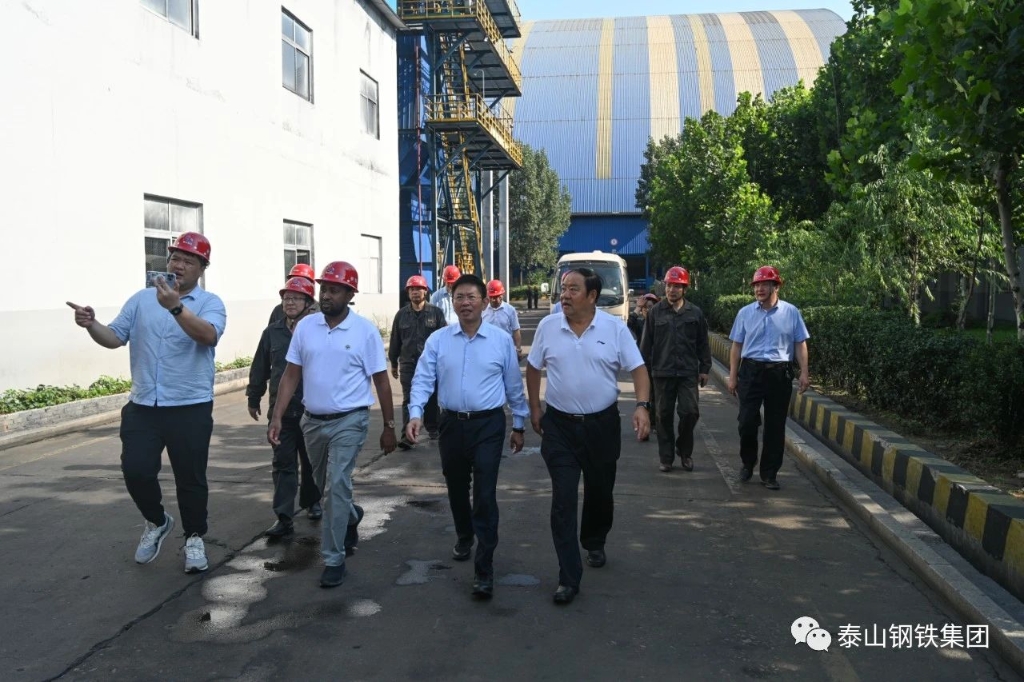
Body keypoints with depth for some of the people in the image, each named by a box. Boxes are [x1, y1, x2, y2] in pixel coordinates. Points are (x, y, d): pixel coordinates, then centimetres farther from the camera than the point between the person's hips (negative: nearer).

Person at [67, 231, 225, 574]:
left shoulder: (210, 303, -4)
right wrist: (92, 325, -16)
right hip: (143, 406, 3)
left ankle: (194, 538, 25)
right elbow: (114, 337, 5)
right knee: (135, 471, 0)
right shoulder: (141, 299, 8)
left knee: (190, 478, 6)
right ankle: (156, 522, 28)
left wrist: (176, 307, -39)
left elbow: (209, 335, -25)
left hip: (190, 408, -3)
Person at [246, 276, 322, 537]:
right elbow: (260, 367, 10)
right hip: (280, 409, 2)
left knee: (311, 460, 15)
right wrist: (253, 398, 13)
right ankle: (284, 518, 3)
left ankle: (312, 501, 37)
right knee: (283, 463, 1)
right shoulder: (273, 331, 3)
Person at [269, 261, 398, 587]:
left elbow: (381, 381, -5)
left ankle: (334, 559, 3)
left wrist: (389, 426, -3)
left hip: (349, 421, -4)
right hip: (312, 421, 5)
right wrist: (277, 416, -4)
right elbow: (291, 375, 4)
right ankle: (351, 516, 49)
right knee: (326, 487, 19)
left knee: (336, 488, -10)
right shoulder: (305, 326, 0)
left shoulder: (365, 330, -9)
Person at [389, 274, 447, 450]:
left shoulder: (436, 313, 1)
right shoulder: (402, 314, 7)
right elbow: (395, 340, 11)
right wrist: (394, 363, 12)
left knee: (432, 399, 11)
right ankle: (407, 435, -6)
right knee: (408, 400, -5)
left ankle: (433, 429, 28)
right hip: (408, 364, 1)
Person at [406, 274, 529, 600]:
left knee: (485, 494, -7)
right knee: (456, 489, 19)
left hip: (488, 425, -3)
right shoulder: (438, 340, 1)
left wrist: (519, 425, 9)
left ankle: (484, 570, 0)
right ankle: (464, 537, 47)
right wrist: (415, 414, -20)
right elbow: (422, 379, -4)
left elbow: (514, 385, 5)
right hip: (452, 424, 3)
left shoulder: (502, 340, -2)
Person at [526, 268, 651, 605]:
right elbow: (533, 368, 9)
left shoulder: (615, 328, -7)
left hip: (602, 424, 0)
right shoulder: (548, 326, -3)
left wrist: (642, 405, -21)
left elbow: (638, 368, -6)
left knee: (600, 493, 17)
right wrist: (534, 409, 7)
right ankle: (569, 578, 2)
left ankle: (595, 544, 46)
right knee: (563, 501, -4)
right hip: (559, 426, 0)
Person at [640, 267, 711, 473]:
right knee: (664, 415, 5)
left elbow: (703, 344, 9)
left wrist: (704, 369, 6)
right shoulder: (655, 312, 4)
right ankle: (666, 457, 16)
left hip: (688, 373, 0)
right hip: (662, 372, 0)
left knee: (690, 412, -6)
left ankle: (684, 450, 18)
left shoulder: (695, 313, 5)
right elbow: (646, 343, 6)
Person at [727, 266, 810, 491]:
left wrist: (804, 372, -2)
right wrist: (733, 376, 4)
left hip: (780, 373, 0)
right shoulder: (745, 313, 6)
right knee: (747, 421, -2)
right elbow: (736, 346, 8)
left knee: (775, 425, 5)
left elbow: (800, 344, 6)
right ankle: (747, 463, 23)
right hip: (751, 371, 0)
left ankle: (769, 473, 16)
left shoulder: (791, 312, 4)